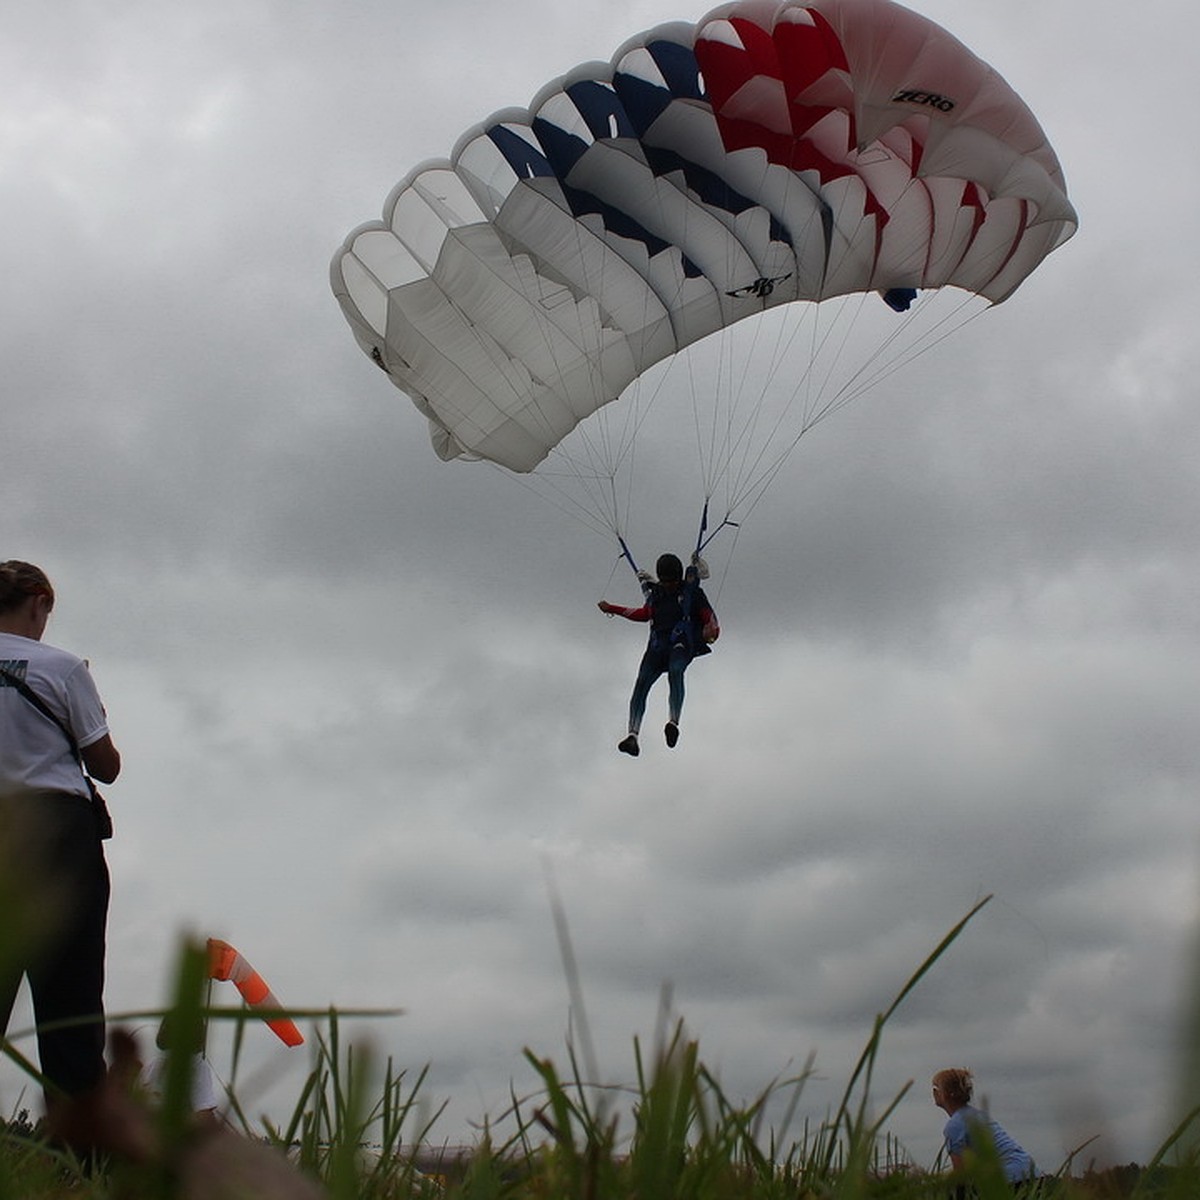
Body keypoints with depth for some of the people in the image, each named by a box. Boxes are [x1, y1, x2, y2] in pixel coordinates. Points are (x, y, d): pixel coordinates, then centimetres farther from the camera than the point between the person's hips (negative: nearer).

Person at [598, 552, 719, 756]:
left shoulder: (692, 592, 11)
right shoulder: (656, 593, 22)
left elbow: (709, 616, 3)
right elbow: (644, 614, 33)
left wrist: (712, 632, -20)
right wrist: (612, 609, 32)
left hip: (682, 643, -3)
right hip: (658, 646, 4)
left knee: (675, 671, -36)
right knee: (642, 682, -20)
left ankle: (673, 722, -50)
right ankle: (633, 735, -32)